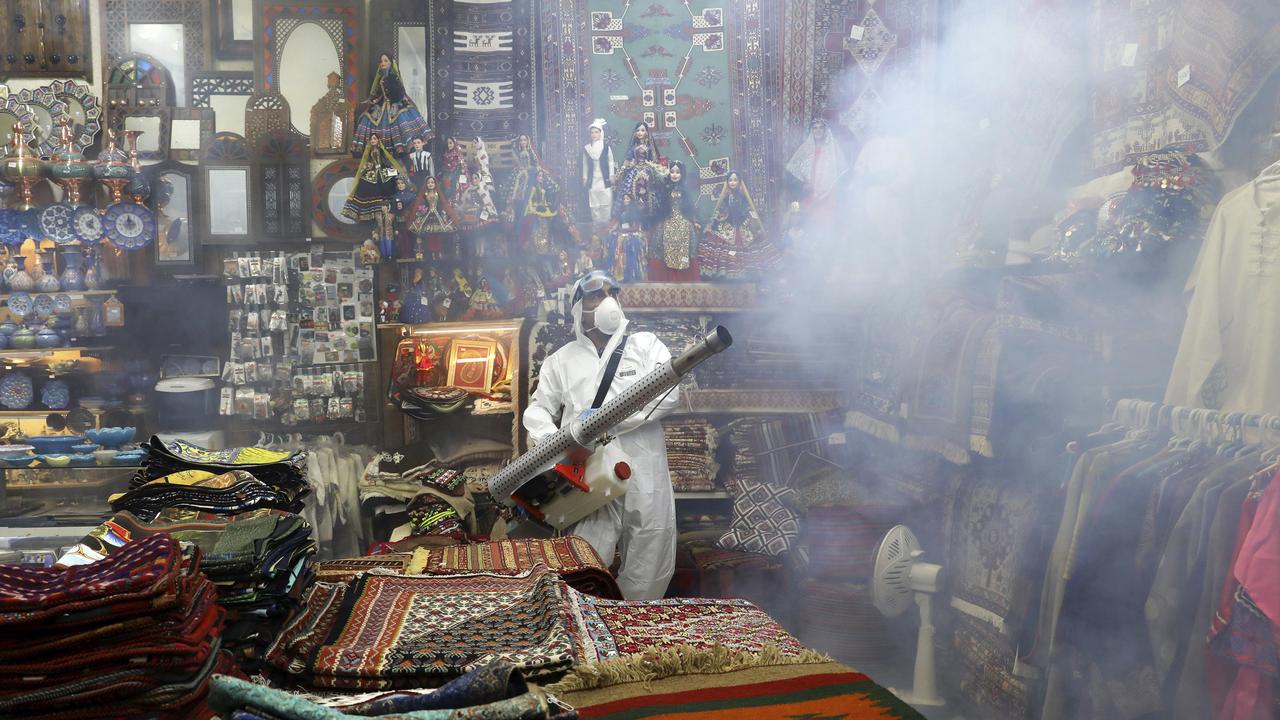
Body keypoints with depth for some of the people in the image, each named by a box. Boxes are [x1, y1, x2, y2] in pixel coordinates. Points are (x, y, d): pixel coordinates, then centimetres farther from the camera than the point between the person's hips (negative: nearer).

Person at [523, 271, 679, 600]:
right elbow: (538, 409, 19)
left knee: (646, 583, 6)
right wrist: (549, 440, -4)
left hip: (646, 477, 0)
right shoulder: (561, 360, 16)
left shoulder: (645, 344, 9)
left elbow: (669, 392, -6)